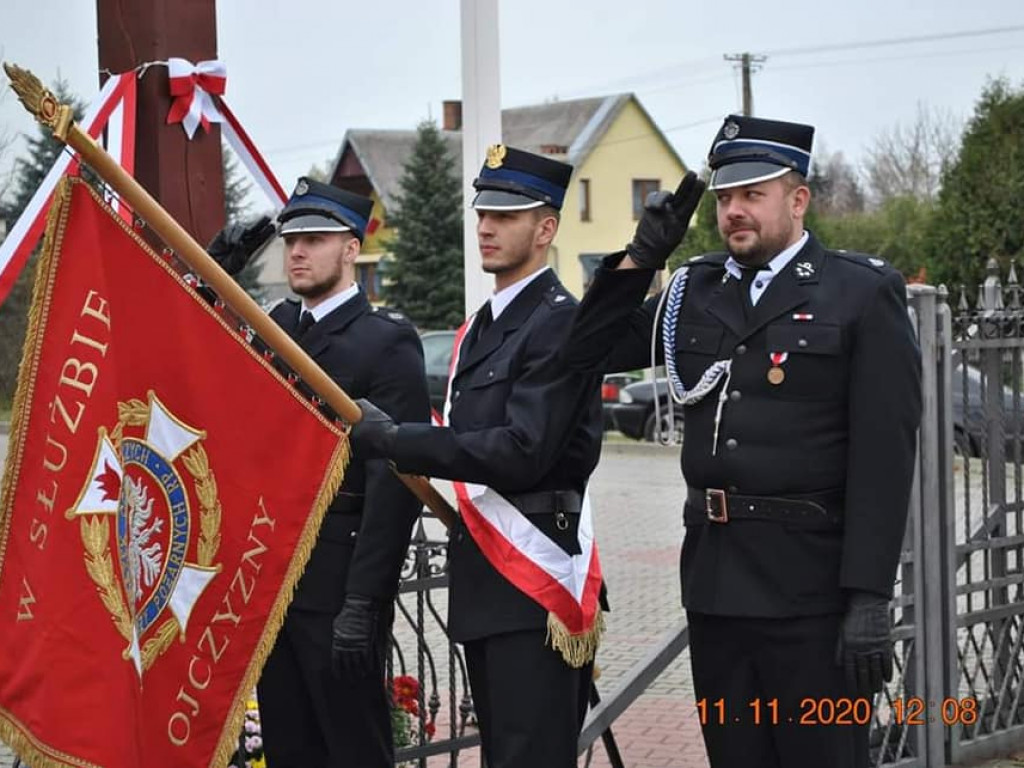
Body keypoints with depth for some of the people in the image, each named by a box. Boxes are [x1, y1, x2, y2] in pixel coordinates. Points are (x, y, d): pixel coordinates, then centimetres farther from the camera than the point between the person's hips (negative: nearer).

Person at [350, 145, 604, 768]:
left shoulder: (560, 322, -12)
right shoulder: (479, 328, 17)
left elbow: (521, 453, -21)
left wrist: (393, 439, -18)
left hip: (534, 575, -9)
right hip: (483, 575, 9)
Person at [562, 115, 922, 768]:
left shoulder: (863, 294, -4)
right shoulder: (695, 293, 12)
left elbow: (884, 457, -9)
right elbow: (588, 355, 15)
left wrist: (870, 598, -16)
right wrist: (641, 256, 3)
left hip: (811, 585, -5)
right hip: (715, 578, 5)